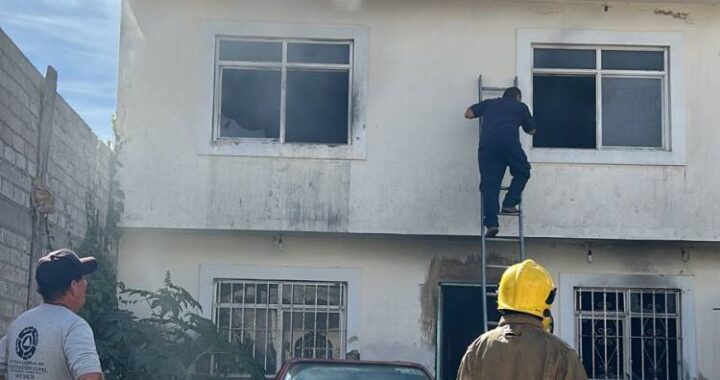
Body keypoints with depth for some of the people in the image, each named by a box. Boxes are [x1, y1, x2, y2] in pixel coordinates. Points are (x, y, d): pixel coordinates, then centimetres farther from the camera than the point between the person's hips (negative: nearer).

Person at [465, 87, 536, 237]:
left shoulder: (489, 103, 28)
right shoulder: (521, 106, 24)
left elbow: (468, 114, 22)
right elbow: (531, 130, 31)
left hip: (487, 143, 2)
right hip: (509, 142, -2)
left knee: (489, 184, 1)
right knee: (522, 172, 21)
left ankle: (491, 223, -10)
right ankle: (509, 203, 6)